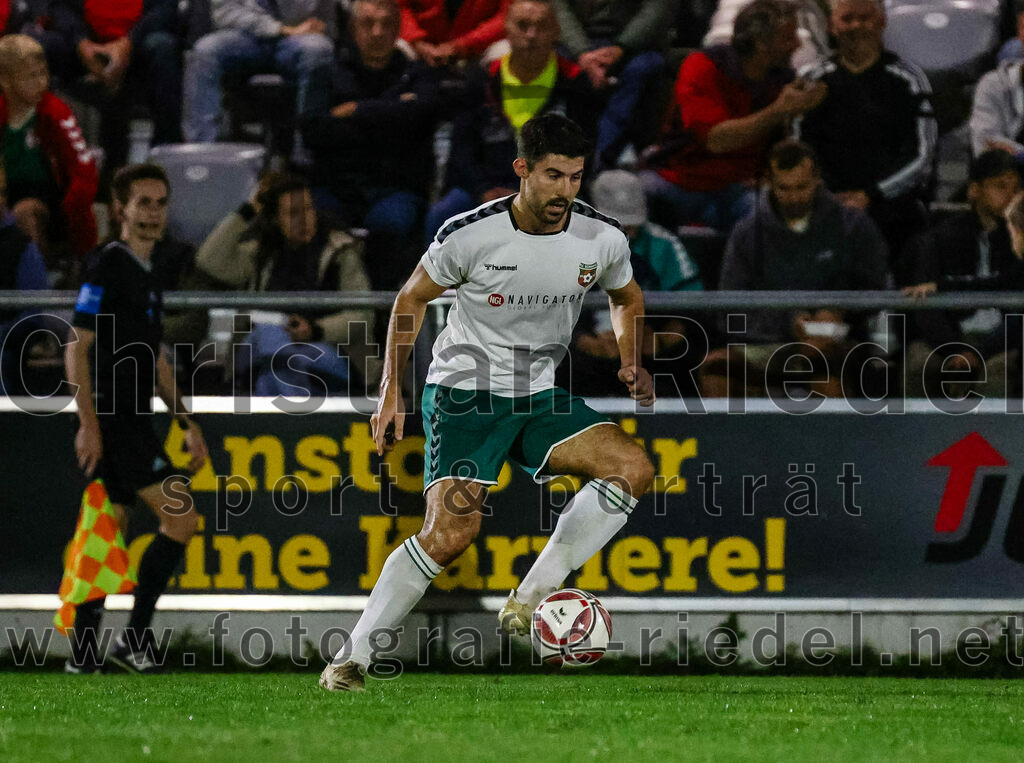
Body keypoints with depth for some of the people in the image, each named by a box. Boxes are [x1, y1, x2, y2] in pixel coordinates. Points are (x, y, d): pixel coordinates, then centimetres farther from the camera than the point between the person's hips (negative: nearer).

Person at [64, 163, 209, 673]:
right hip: (111, 417, -9)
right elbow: (77, 347, -14)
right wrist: (89, 423, -20)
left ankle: (83, 652, 8)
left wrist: (186, 422, 24)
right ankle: (135, 635, -9)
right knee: (181, 518, -13)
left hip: (133, 417, 9)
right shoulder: (108, 266, -9)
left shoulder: (150, 268, 18)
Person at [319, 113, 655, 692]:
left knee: (634, 468, -19)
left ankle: (532, 599, -14)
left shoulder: (602, 239, -7)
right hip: (464, 391, -5)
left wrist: (633, 363, -3)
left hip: (540, 395, 5)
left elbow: (627, 298, 16)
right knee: (450, 535, -22)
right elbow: (412, 300, 0)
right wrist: (392, 393, -4)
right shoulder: (470, 236, -17)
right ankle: (354, 654, -8)